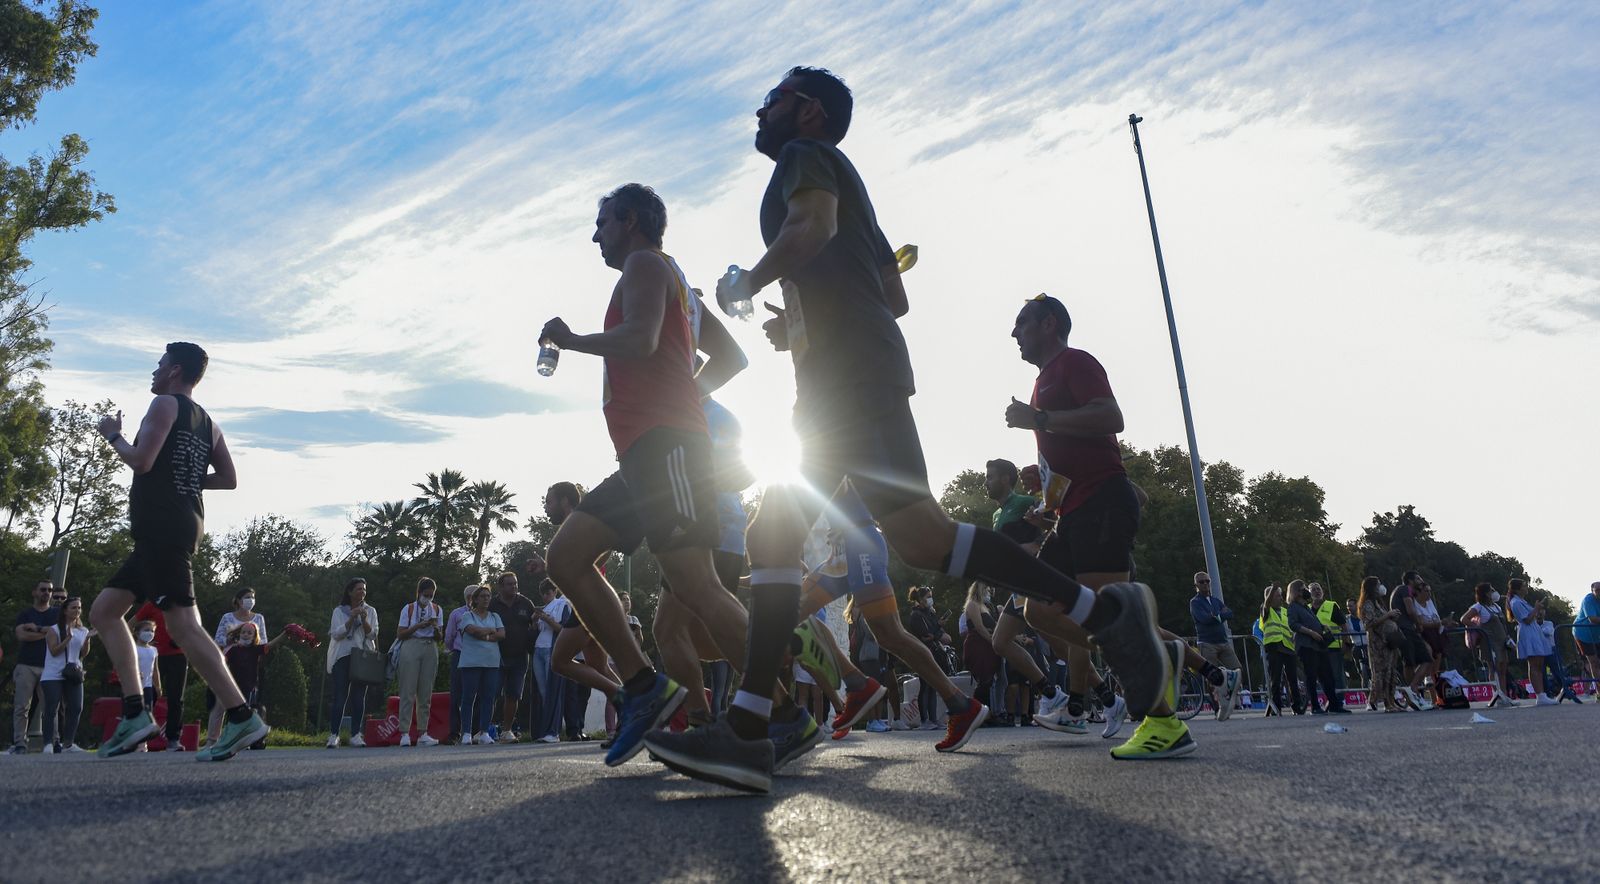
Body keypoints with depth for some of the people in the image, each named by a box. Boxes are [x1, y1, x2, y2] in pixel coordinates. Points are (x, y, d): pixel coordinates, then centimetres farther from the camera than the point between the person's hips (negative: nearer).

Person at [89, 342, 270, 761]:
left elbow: (141, 460, -14)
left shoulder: (165, 404, -3)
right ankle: (135, 714, 7)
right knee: (103, 611, 15)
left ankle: (242, 718, -18)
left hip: (162, 527, -10)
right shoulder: (208, 422, 20)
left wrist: (113, 435, 3)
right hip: (181, 526, 10)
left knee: (183, 624, -14)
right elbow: (229, 479, 17)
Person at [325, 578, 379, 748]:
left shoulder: (370, 611, 11)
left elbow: (373, 634, 3)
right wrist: (352, 618, -15)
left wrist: (364, 620, -13)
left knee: (359, 697, 1)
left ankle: (356, 735, 4)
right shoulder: (339, 611, 6)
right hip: (343, 657, -2)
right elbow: (336, 634, -5)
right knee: (340, 697, -7)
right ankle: (333, 735, -3)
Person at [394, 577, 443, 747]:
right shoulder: (408, 609, 3)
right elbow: (400, 634, -2)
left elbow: (439, 637, 12)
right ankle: (404, 733, -5)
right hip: (411, 648, -3)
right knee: (408, 691, -6)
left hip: (430, 650, 4)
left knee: (426, 693, 4)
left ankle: (422, 733, 7)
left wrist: (436, 627, -9)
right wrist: (418, 626, -13)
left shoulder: (437, 610, 13)